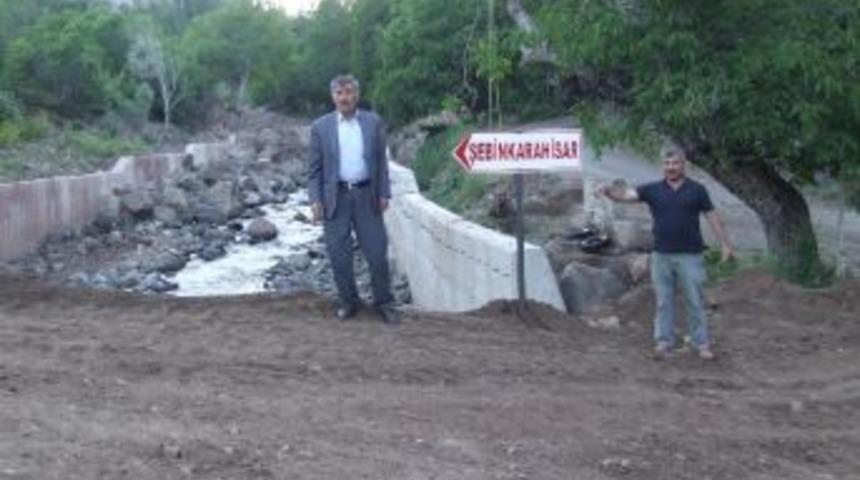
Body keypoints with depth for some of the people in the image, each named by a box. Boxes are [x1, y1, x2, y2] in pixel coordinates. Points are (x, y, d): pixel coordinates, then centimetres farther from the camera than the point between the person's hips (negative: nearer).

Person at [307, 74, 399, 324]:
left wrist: (384, 193, 1)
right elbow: (314, 168, 2)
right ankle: (348, 302, 21)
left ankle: (384, 303, 16)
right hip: (335, 197, 0)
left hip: (366, 196, 0)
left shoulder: (373, 122, 4)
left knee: (377, 253, 1)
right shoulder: (320, 127, 1)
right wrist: (315, 200, -6)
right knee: (339, 256, 4)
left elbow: (381, 161, 6)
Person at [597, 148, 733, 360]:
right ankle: (663, 342, 12)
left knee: (695, 302, 3)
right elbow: (626, 194, -8)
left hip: (690, 255, -1)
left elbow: (712, 216, 5)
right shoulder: (653, 190, 4)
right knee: (663, 302, 6)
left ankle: (702, 344, 11)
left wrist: (724, 244, 1)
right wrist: (608, 191, -28)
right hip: (661, 255, 2)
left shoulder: (697, 189, 2)